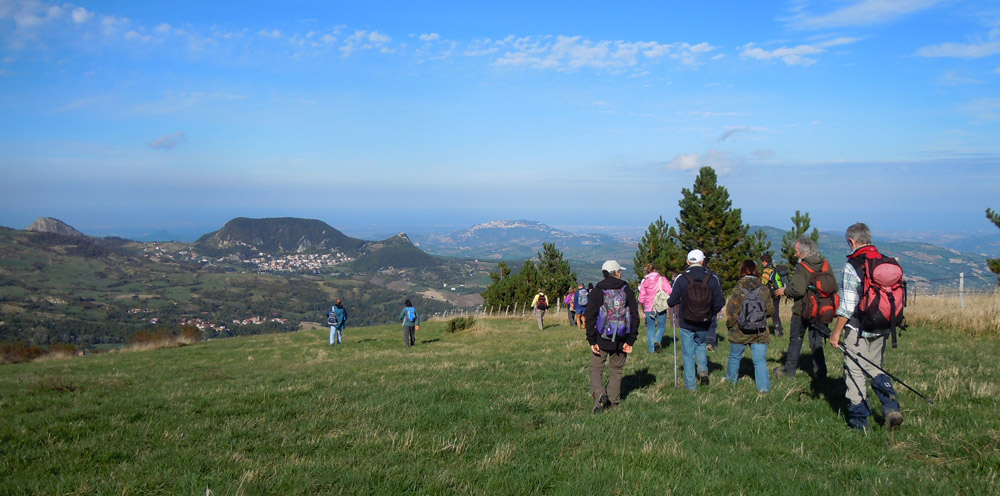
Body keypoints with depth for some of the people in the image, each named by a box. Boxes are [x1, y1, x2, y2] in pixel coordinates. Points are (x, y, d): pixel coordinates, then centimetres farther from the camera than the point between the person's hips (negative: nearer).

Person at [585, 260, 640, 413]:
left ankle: (599, 394, -16)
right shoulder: (628, 291, 1)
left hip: (601, 339, -2)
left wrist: (592, 341, -5)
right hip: (621, 341, 2)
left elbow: (590, 318, -8)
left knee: (596, 369, 7)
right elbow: (635, 317, -1)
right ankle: (613, 401, 20)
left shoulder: (596, 292, -4)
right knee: (616, 370, 15)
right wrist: (630, 340, 0)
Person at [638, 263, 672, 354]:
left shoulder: (644, 282, 2)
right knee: (661, 326, 13)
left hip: (648, 309, 2)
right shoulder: (662, 279, -5)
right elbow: (669, 291, -15)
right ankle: (657, 341, -12)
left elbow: (641, 298, 2)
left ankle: (652, 349, 11)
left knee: (651, 328, 12)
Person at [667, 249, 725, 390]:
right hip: (704, 324, 2)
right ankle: (703, 369, 9)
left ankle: (690, 385, 12)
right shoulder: (713, 278, -6)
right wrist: (712, 314, 15)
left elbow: (672, 301, -8)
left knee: (688, 354, 10)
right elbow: (720, 302, -3)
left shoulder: (681, 278, -11)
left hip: (687, 324, -2)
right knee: (700, 344, 29)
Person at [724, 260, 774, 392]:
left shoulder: (738, 289, -12)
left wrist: (730, 324, 4)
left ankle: (731, 379, 37)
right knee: (760, 359, 4)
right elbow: (770, 309, 7)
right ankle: (764, 386, -5)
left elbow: (731, 311, -13)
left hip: (740, 332, -2)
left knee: (735, 357, 18)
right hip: (760, 332, 2)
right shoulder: (764, 289, -1)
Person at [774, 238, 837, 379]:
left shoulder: (803, 268, -18)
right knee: (817, 341, 14)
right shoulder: (825, 265, 2)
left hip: (802, 311, -6)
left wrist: (785, 291, -11)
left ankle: (790, 369, 14)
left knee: (795, 340, 7)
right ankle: (820, 370, 14)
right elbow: (834, 288, 6)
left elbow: (798, 290, -29)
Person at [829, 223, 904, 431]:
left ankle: (859, 419, 11)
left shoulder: (852, 266, -13)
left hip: (858, 329, -6)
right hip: (882, 330, 7)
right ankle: (891, 408, 4)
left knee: (854, 371, 5)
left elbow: (847, 305, -16)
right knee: (875, 369, 21)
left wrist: (836, 332, -8)